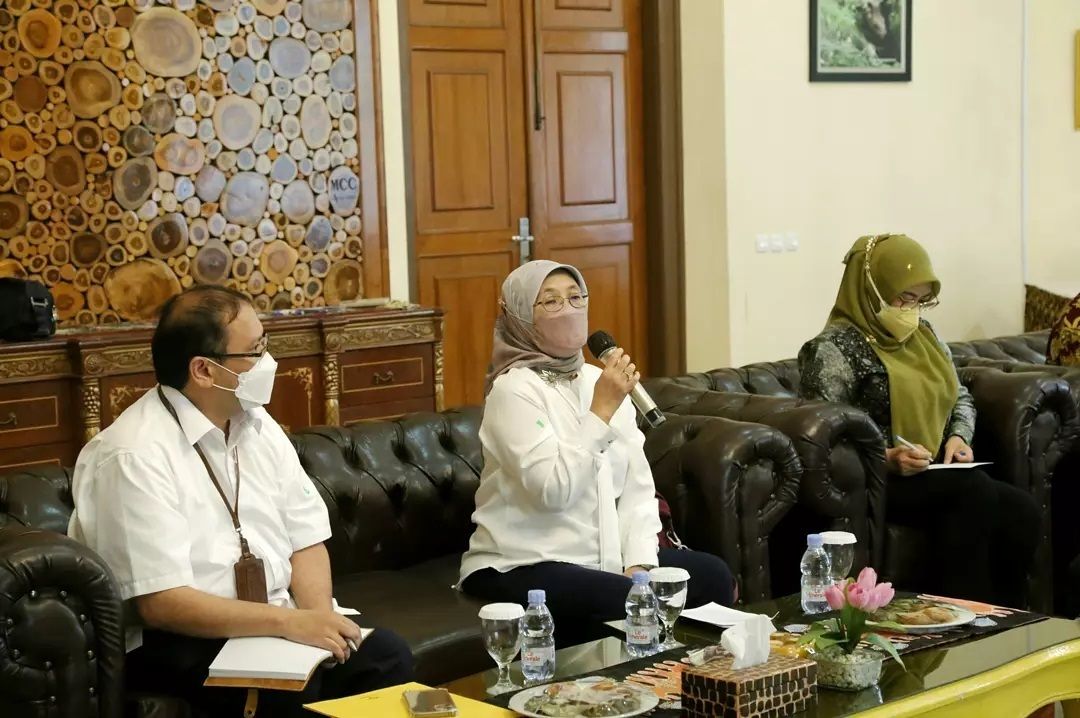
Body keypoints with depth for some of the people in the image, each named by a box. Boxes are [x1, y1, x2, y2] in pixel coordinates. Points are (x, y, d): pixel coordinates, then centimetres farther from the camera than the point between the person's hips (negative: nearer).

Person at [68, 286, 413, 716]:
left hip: (273, 622, 7)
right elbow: (160, 603, -23)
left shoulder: (256, 424, 5)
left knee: (386, 656, -17)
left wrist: (319, 617, -15)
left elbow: (305, 539, 6)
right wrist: (291, 622, -27)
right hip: (177, 641, -6)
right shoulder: (134, 457, -18)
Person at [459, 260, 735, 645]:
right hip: (521, 566, -7)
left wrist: (640, 562, -9)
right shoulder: (514, 389, -13)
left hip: (604, 555, 7)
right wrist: (602, 410, -22)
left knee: (714, 578, -11)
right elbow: (553, 490, -24)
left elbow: (637, 484, 6)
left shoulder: (601, 381, 9)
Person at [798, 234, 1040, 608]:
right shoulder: (834, 348, -9)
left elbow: (960, 397, 26)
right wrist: (884, 459, -26)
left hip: (937, 477, 7)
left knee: (1021, 509, -20)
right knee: (975, 491, -32)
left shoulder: (924, 334, 16)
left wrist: (959, 436, 4)